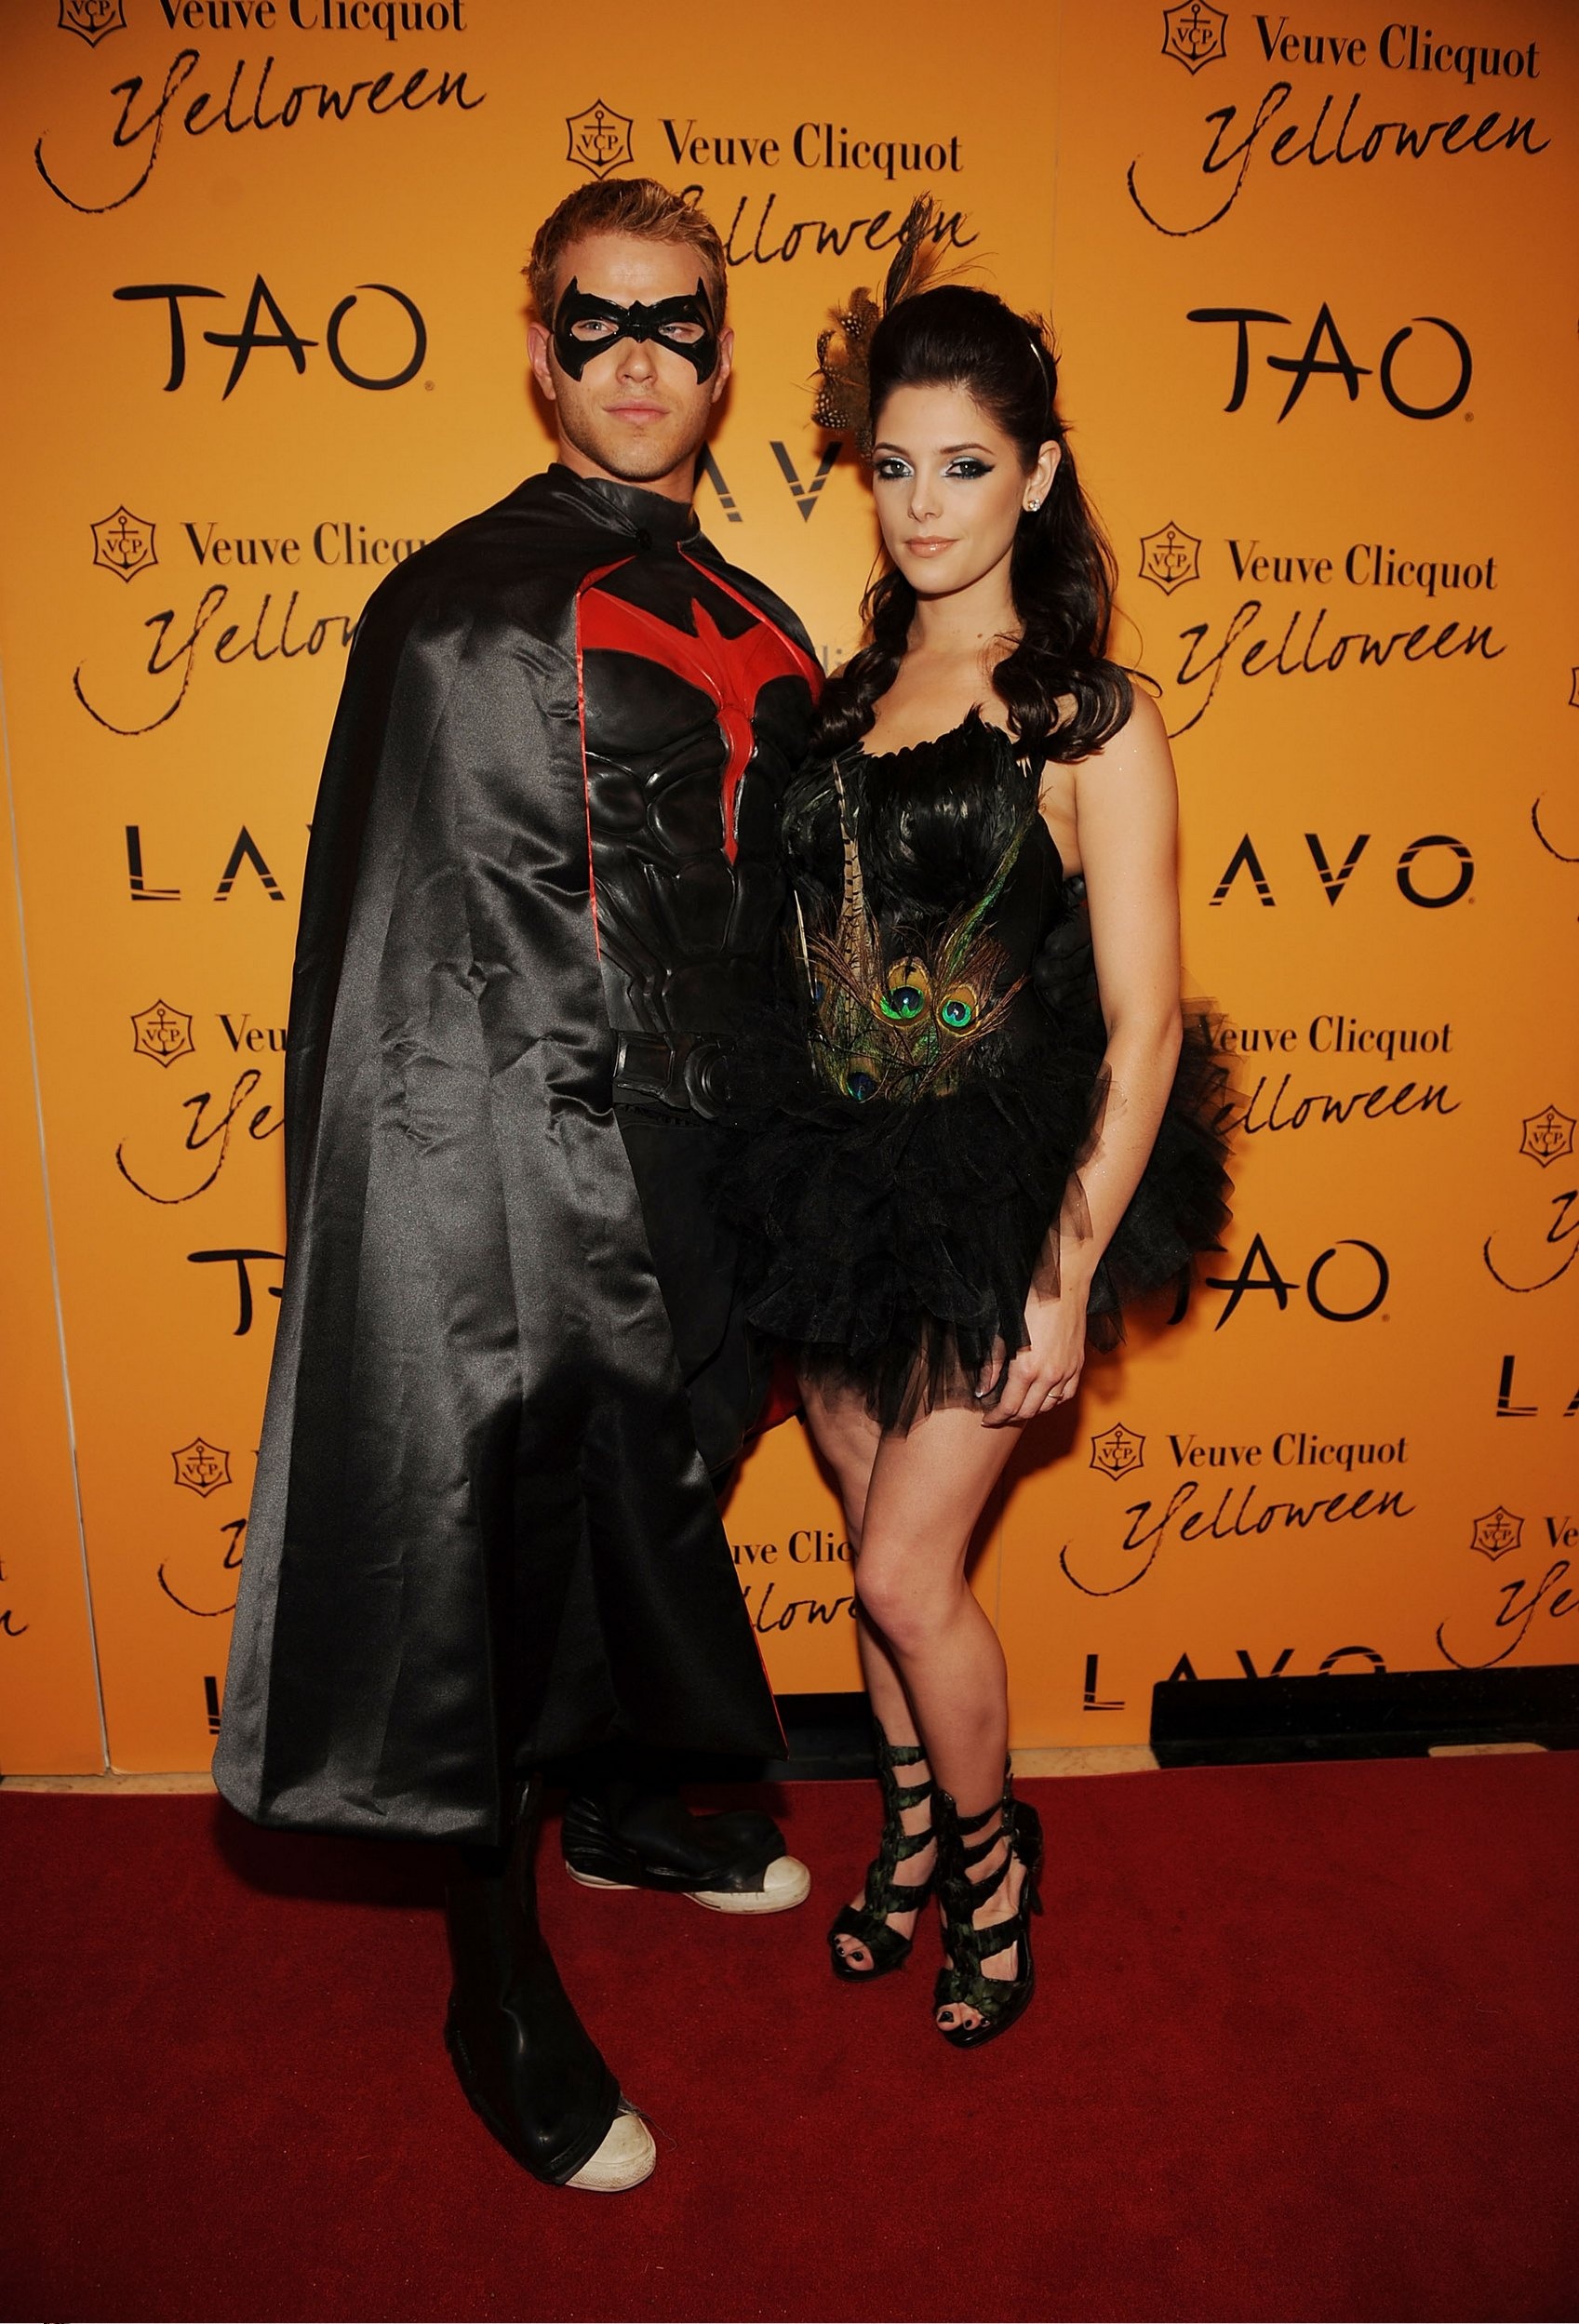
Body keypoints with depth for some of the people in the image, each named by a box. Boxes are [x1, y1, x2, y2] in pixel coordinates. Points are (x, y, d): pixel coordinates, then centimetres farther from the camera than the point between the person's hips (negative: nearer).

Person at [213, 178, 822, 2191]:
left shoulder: (753, 631, 11)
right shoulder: (466, 608, -10)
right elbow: (433, 954, -14)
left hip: (699, 1171, 7)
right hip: (515, 1181, -7)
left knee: (655, 1501, 22)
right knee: (502, 1542, 5)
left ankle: (626, 1811, 49)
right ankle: (499, 1991, 27)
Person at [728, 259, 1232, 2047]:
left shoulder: (1092, 720, -9)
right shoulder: (845, 700, 7)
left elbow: (1139, 1025, -11)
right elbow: (801, 943, 11)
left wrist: (1071, 1273, -14)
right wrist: (783, 1185, 8)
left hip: (993, 1190, -5)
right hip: (835, 1168, 5)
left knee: (905, 1572, 0)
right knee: (884, 1547, 17)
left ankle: (991, 1849, 31)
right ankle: (911, 1829, 42)